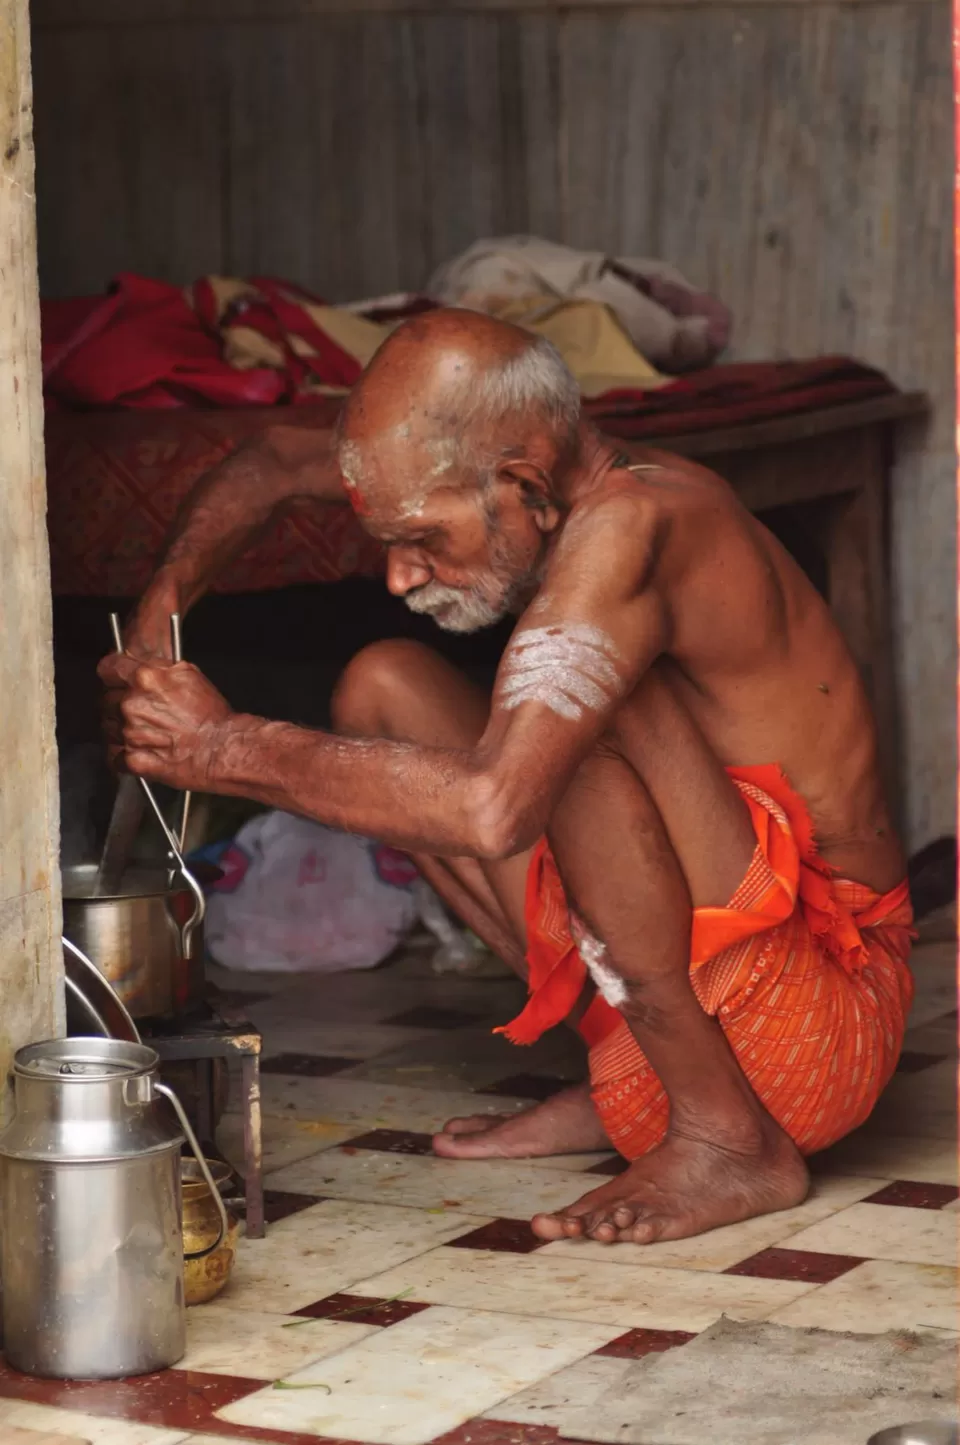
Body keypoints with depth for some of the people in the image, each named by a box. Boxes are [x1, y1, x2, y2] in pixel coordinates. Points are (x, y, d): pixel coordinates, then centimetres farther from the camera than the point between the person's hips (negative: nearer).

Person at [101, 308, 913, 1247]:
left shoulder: (626, 523, -26)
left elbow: (494, 810, -39)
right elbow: (274, 464, 17)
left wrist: (229, 750, -26)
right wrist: (157, 616, 1)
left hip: (825, 1016, -9)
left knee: (577, 705, -30)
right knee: (381, 687, 6)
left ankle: (730, 1135, -17)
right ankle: (628, 1080, 10)